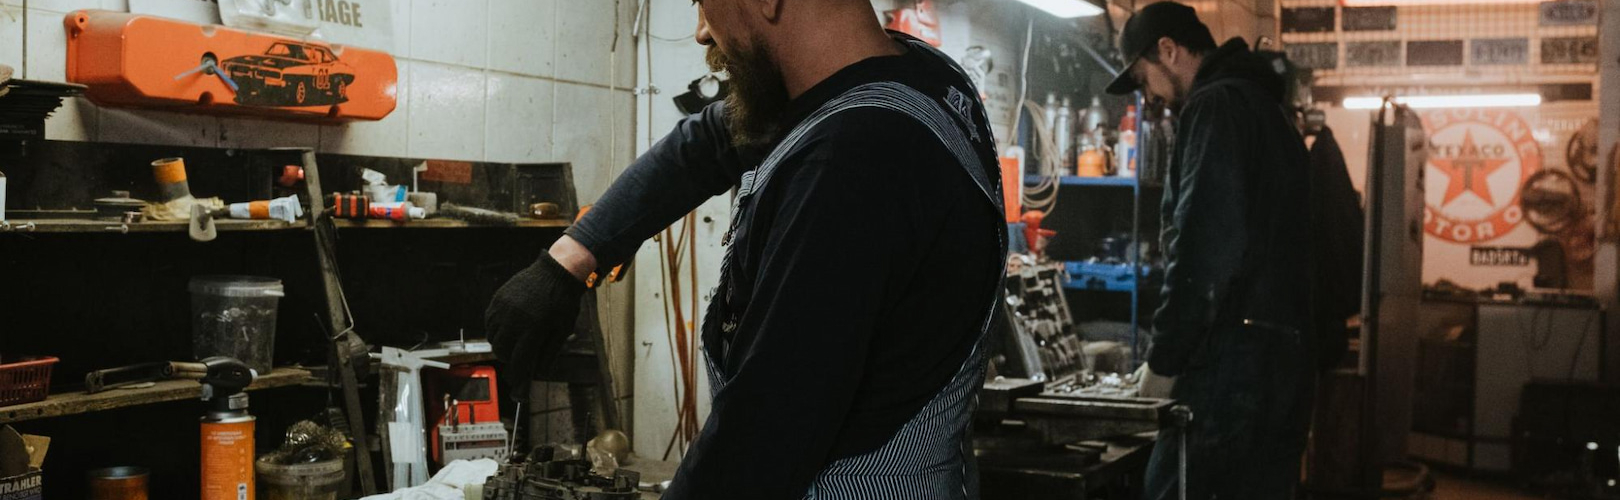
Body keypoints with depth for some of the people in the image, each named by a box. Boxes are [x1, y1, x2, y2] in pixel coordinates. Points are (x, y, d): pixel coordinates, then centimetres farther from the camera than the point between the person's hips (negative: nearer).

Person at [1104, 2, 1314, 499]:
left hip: (1232, 361, -10)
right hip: (1287, 357, 10)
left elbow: (1202, 251, -19)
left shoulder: (1216, 107, -9)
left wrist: (1162, 359, -13)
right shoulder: (1269, 108, 22)